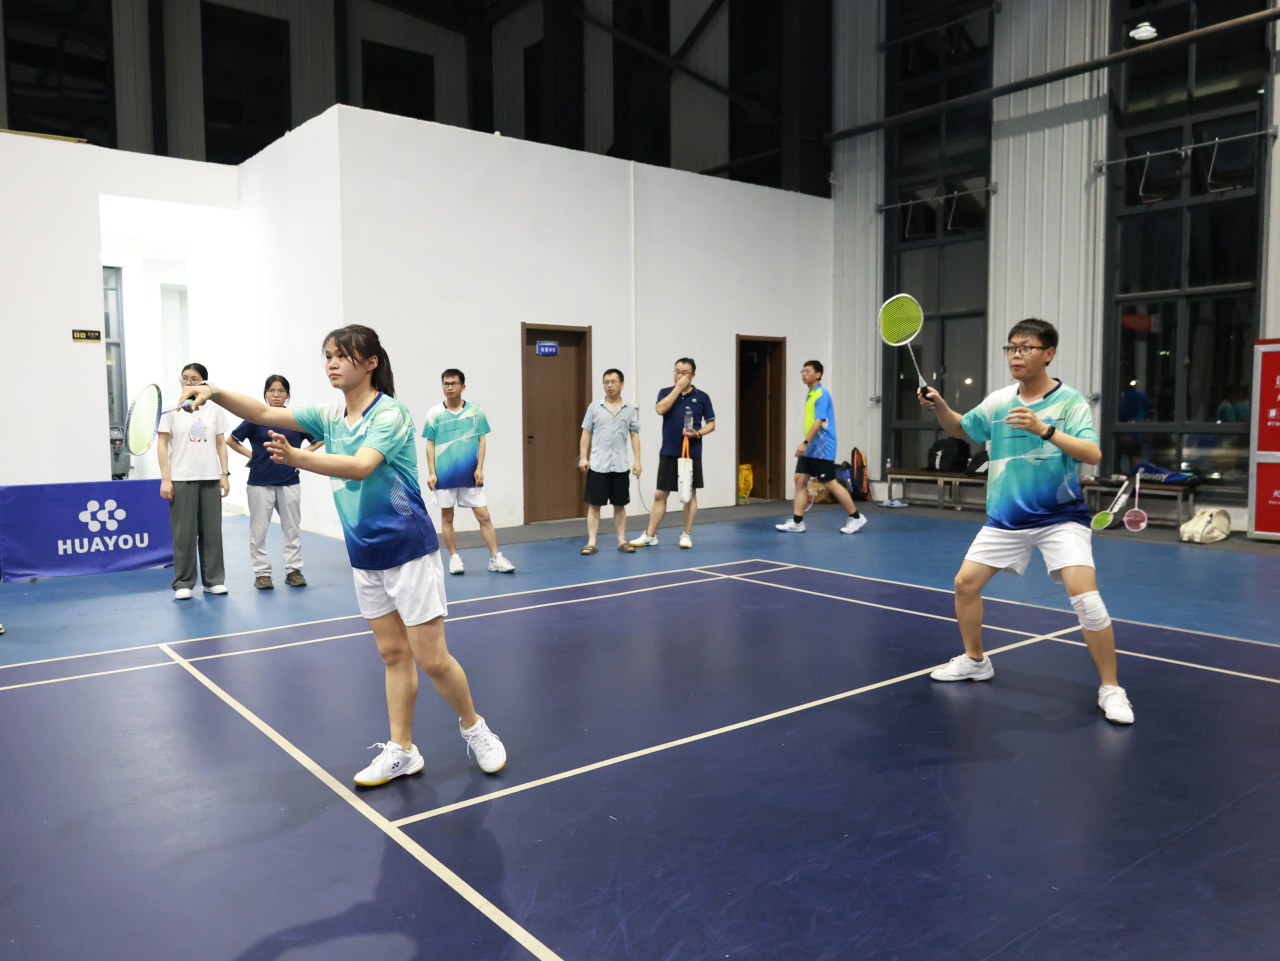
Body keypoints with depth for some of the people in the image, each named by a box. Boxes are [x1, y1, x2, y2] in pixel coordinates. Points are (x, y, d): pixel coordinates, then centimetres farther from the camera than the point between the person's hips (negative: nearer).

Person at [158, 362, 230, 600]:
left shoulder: (215, 410, 8)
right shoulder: (171, 409, 2)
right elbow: (162, 444, 1)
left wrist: (225, 474, 3)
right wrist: (165, 478, -6)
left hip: (211, 479, 2)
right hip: (181, 480, -2)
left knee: (212, 531, 5)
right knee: (183, 533, 0)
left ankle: (213, 580, 14)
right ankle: (183, 584, 9)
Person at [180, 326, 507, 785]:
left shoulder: (390, 414, -15)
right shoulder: (331, 416, 7)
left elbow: (361, 467, -31)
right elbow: (264, 412, 2)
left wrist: (295, 457, -44)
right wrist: (215, 392, -14)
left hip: (407, 550, -7)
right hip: (364, 555, 7)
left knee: (431, 658, -2)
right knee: (392, 653, 12)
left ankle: (473, 727, 20)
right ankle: (401, 752, 21)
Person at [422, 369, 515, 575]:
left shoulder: (476, 411, 2)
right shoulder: (434, 414, 2)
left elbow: (481, 441, 3)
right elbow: (430, 444, 4)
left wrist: (479, 468, -5)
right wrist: (431, 472, -3)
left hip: (470, 475, 0)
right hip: (444, 476, 0)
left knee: (484, 516, -1)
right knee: (447, 517, 7)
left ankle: (495, 558, 4)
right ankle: (454, 557, 18)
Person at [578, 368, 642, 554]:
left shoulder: (630, 410, 5)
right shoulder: (594, 407, 3)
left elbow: (634, 436, 5)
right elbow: (586, 434, 4)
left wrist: (637, 460, -2)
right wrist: (583, 457, -4)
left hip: (620, 466, 1)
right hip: (597, 466, -1)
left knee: (620, 505, 8)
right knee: (594, 505, 2)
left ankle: (622, 541, 17)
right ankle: (591, 542, 6)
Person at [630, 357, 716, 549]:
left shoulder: (701, 397, 2)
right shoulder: (665, 392, 4)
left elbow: (711, 423, 5)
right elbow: (660, 409, -16)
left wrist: (698, 433, -14)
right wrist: (678, 388, -15)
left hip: (692, 453, 0)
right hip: (668, 453, 1)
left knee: (690, 494, 5)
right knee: (660, 494, 3)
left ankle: (687, 534, 16)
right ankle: (650, 535, 11)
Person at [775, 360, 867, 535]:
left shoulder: (822, 394, -13)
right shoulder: (810, 395, 14)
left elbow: (819, 422, -23)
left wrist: (805, 443, -29)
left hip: (821, 449, -9)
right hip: (810, 449, 9)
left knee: (830, 483, -4)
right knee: (800, 480, 2)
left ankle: (856, 518, 8)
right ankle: (797, 522, 3)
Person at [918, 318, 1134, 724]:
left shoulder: (1070, 400, -10)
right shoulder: (997, 402, 2)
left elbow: (1093, 453, -22)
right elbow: (961, 429, 18)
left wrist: (1044, 429, -34)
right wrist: (939, 405, -2)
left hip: (1060, 517, -5)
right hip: (1005, 518, 5)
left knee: (1085, 597, -18)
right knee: (966, 583, 6)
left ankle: (1111, 689, -1)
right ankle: (975, 661, 29)